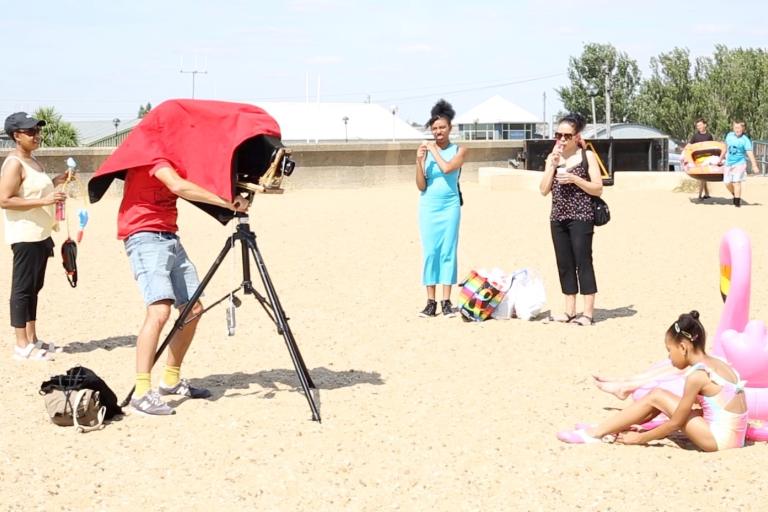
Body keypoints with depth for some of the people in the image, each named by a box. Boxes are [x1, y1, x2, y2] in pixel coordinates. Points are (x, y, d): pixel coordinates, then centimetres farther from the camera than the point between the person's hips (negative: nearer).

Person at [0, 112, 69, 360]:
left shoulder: (33, 161, 16)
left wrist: (56, 182, 12)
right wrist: (44, 201, -23)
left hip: (40, 235, 10)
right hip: (25, 236, -10)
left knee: (34, 288, 14)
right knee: (23, 288, -6)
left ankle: (32, 339, 22)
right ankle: (22, 345, -3)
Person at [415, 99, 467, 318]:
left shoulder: (459, 150, 1)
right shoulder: (425, 150, 3)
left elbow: (447, 168, -18)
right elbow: (421, 186, 1)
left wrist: (434, 150, -8)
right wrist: (419, 161, -11)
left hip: (450, 206, -1)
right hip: (428, 206, 1)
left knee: (448, 251, -1)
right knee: (430, 252, 1)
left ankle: (446, 302, 1)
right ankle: (430, 302, 4)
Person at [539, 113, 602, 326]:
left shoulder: (587, 156, -1)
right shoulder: (552, 158, 11)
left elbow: (598, 189, -5)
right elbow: (544, 190, 3)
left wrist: (574, 178, -16)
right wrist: (553, 165, -6)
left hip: (581, 217, -5)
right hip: (558, 218, 5)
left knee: (583, 262, -6)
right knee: (564, 264, 8)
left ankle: (588, 313, -3)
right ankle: (570, 311, 14)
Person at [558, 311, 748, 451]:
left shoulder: (696, 376, -16)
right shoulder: (716, 363, 11)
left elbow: (676, 423, -10)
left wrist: (640, 438, 1)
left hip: (718, 440, -8)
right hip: (731, 437, 8)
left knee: (656, 397, -2)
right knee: (660, 398, 14)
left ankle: (597, 433, 4)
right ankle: (606, 428, 21)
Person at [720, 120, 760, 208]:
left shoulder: (745, 140, -13)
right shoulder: (729, 135, 4)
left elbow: (750, 153, -21)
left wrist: (754, 166, -29)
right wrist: (721, 157, 31)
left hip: (739, 163, -5)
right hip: (728, 163, 6)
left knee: (736, 182, -13)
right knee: (727, 183, 7)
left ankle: (737, 202, -7)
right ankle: (735, 195, 34)